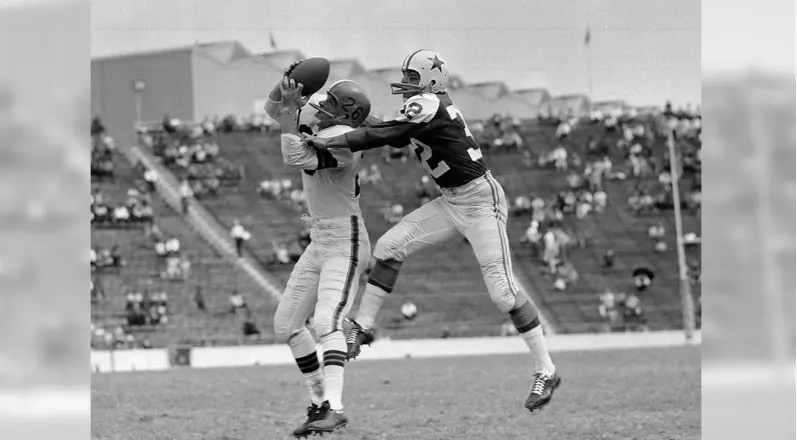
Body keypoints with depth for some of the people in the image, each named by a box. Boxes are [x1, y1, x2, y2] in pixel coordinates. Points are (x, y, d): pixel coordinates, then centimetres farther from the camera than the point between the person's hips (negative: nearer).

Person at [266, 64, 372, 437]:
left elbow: (294, 159, -32)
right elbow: (273, 108, 14)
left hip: (345, 244, -10)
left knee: (326, 322, -26)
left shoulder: (342, 141, -21)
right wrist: (287, 83, -5)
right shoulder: (317, 125, 4)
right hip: (319, 243, 10)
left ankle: (334, 408, -34)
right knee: (286, 325, 11)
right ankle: (319, 401, 18)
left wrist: (291, 111, -23)